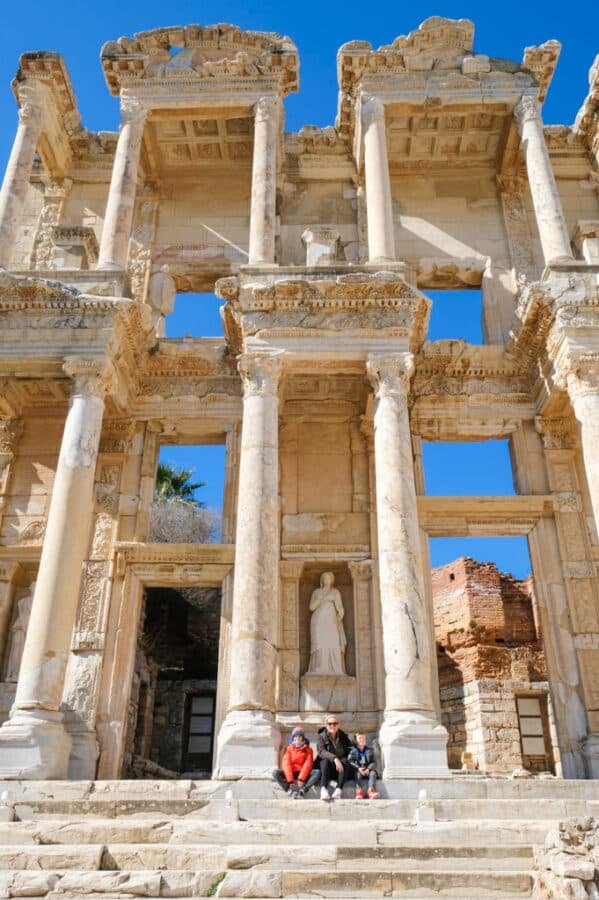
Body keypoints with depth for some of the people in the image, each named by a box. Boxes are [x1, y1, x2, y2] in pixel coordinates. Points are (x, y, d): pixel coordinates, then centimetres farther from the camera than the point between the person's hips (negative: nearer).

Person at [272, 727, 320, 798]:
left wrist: (301, 779, -22)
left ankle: (302, 790, -43)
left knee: (317, 772, -29)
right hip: (291, 774, 0)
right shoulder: (289, 748, 4)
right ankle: (289, 790, -37)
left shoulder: (308, 749, 4)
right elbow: (286, 764, -7)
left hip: (304, 774, 0)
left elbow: (308, 764, -9)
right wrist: (290, 781, -20)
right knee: (275, 773, -25)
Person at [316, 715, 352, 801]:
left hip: (341, 765, 2)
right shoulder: (322, 736, -1)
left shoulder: (343, 737, 6)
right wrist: (334, 758, -35)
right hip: (327, 768, -2)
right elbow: (321, 751, -18)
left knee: (345, 760, -29)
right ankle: (323, 789, -50)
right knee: (325, 761, -33)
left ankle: (338, 789, -41)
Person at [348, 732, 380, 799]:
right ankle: (359, 790, -51)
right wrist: (358, 768, -24)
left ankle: (371, 790, -50)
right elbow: (350, 762, -8)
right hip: (358, 770, -1)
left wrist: (368, 769, -17)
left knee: (373, 772, -28)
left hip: (368, 771, 2)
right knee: (358, 773, -33)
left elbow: (373, 762, 4)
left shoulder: (369, 750, 14)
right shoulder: (353, 751, 6)